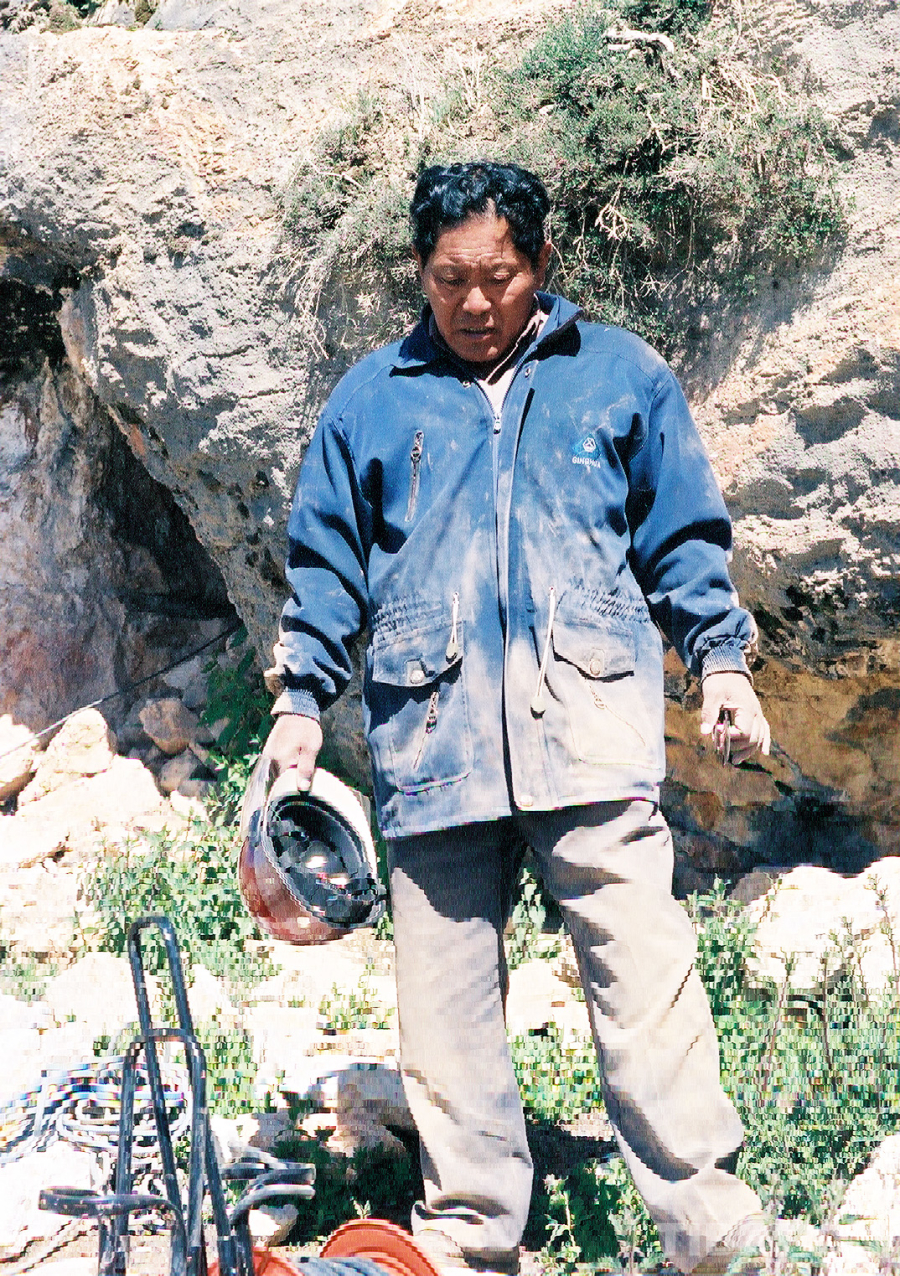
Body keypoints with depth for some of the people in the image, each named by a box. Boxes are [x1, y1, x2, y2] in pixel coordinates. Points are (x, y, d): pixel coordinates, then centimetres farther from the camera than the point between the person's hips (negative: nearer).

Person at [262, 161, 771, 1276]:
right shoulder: (371, 397, 19)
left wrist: (721, 658, 5)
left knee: (643, 973, -10)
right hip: (428, 734, 2)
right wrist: (302, 697, 11)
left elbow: (683, 535, 17)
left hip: (589, 718, -1)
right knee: (445, 992, 1)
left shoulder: (622, 376, 16)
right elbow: (326, 559, 19)